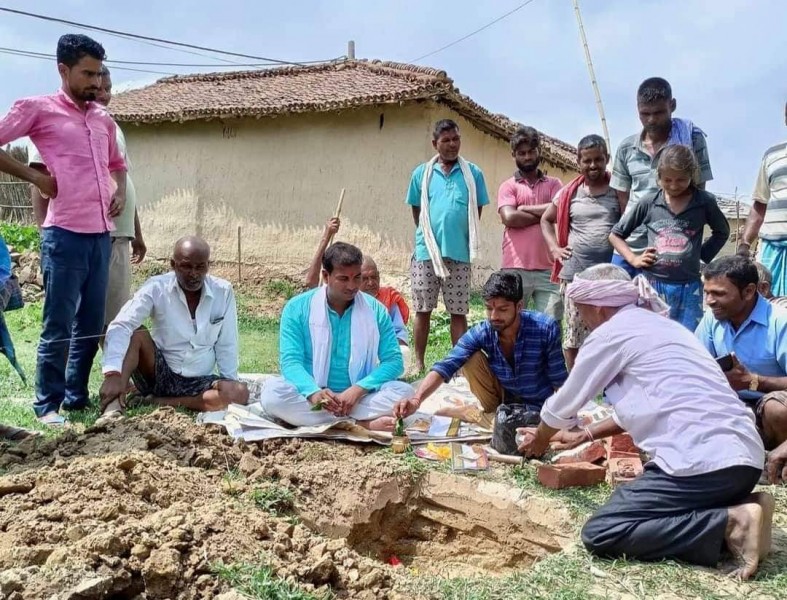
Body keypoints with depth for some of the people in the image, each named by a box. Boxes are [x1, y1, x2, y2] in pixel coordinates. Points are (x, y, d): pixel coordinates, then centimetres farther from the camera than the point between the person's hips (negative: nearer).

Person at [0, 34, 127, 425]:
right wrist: (35, 177, -5)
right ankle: (47, 404, 9)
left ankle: (76, 395, 23)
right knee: (58, 326, -2)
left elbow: (116, 163, 31)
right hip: (64, 235, -6)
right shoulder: (38, 109, -1)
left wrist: (121, 191, 12)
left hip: (101, 234, 6)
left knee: (92, 324, 11)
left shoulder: (104, 119, 16)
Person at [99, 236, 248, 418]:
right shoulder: (156, 288, -12)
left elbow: (227, 346, 0)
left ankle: (156, 401, -21)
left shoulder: (223, 292, -6)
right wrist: (113, 373, -40)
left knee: (239, 393, -28)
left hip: (199, 382, 2)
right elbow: (120, 326, -26)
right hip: (158, 375, -1)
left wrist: (230, 385, -5)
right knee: (136, 334, -26)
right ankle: (114, 406, -36)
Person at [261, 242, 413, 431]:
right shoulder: (297, 308, -3)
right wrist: (313, 392, -32)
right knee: (273, 392, -31)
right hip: (312, 396, 0)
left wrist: (358, 389, -22)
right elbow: (290, 360, -10)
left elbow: (393, 360, -4)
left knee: (403, 391, -25)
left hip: (359, 397, 1)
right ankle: (363, 423, -30)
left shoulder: (375, 310, 1)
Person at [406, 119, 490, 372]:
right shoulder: (421, 173, 6)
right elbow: (416, 209, 13)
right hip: (426, 252, 1)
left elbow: (477, 209, 9)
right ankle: (419, 363, 15)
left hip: (459, 253, 0)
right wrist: (427, 235, 8)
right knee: (423, 310, 6)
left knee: (458, 312, 4)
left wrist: (464, 237, 6)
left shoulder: (473, 173, 4)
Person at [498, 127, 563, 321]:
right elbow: (510, 218, -10)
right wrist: (544, 214, -1)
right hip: (516, 269, -1)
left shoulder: (554, 184, 14)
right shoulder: (508, 186, 8)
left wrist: (524, 208, -2)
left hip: (548, 269, 2)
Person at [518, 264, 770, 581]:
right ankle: (740, 508, 7)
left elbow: (564, 404, 10)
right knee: (629, 503, 24)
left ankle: (730, 523, -11)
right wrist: (587, 434, 43)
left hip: (703, 461, -9)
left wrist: (540, 439, 30)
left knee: (600, 533, -6)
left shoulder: (611, 332, -2)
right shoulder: (657, 325, 23)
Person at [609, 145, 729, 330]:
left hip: (688, 288, 0)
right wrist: (633, 259, 0)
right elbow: (615, 234, 12)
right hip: (652, 285, 0)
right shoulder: (648, 205, 2)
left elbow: (722, 232, 19)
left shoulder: (704, 202, 1)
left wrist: (703, 255, 8)